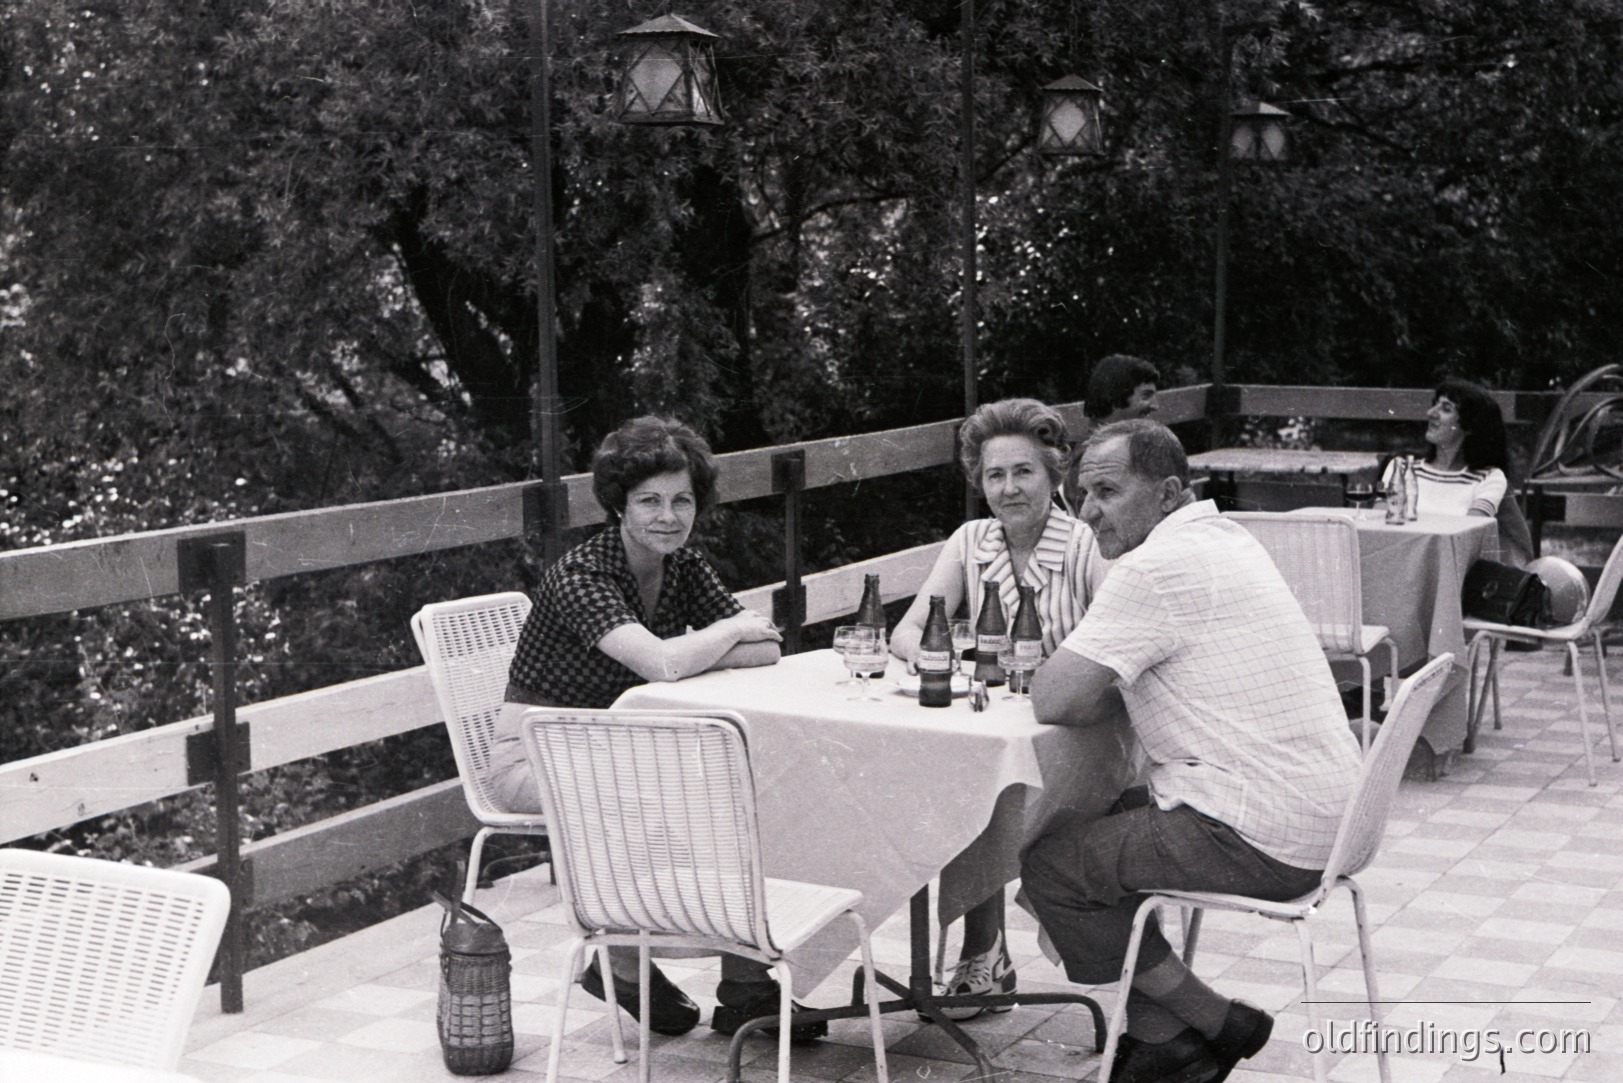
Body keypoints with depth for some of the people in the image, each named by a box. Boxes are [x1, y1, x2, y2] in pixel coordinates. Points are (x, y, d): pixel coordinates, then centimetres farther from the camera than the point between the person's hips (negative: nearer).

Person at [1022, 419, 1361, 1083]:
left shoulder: (1155, 568, -18)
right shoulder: (1226, 537, 14)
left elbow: (1052, 702, -19)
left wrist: (1112, 696, 1)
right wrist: (1121, 689, 3)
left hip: (1259, 838, -10)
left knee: (1050, 867, -2)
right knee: (1104, 826, 21)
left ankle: (1218, 1026, 9)